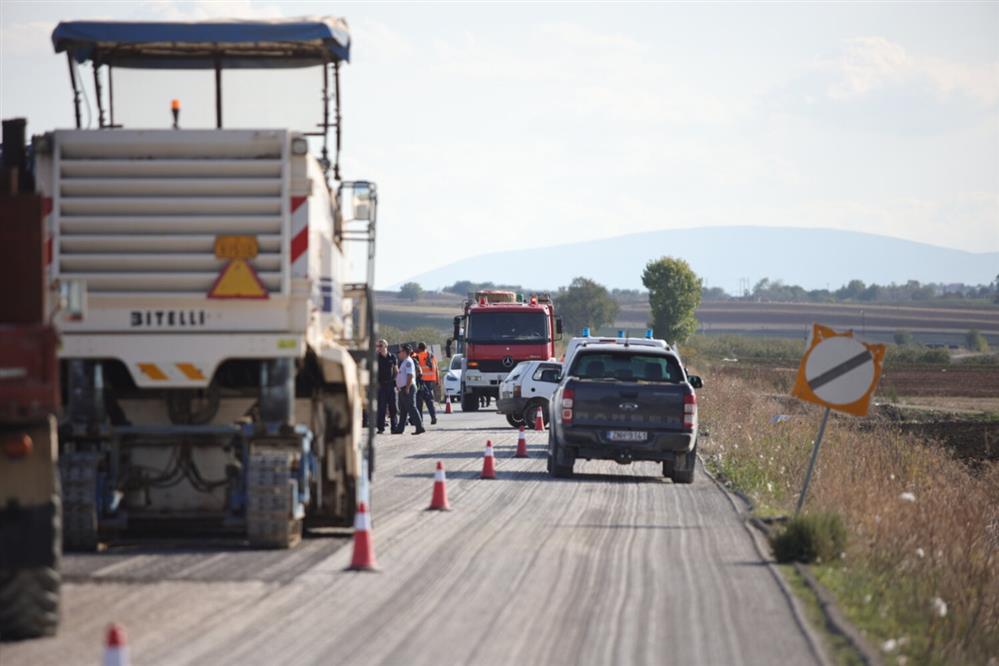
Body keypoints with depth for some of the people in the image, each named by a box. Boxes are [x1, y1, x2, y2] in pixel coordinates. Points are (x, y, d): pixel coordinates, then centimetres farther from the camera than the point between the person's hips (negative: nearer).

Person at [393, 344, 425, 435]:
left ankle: (419, 427, -13)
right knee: (402, 410, 13)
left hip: (408, 389, -11)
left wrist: (407, 388, -25)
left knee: (411, 408, -12)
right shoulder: (404, 362, 19)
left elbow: (410, 375, -21)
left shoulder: (408, 362, -13)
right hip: (403, 389, 11)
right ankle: (400, 428, 17)